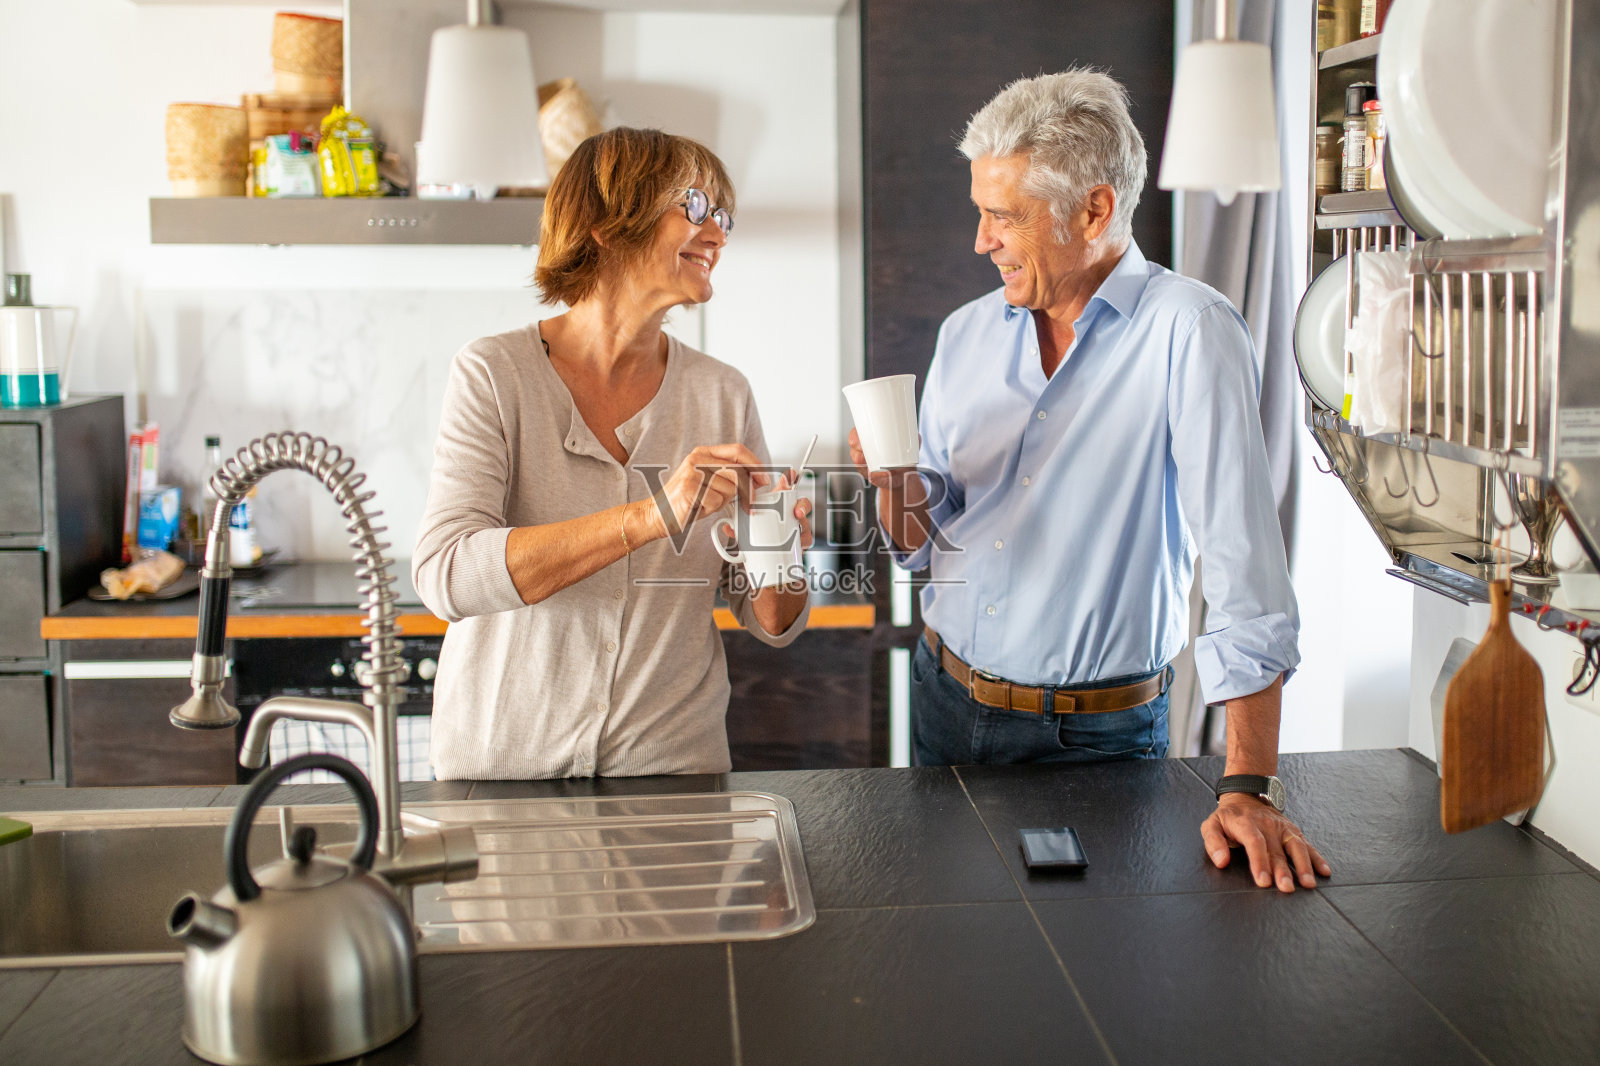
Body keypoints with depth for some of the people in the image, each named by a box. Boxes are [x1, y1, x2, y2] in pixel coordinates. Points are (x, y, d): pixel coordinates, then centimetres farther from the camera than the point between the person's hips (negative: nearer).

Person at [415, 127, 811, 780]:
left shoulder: (722, 394, 0)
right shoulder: (494, 375, -9)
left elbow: (773, 626, 5)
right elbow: (444, 577, -23)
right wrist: (652, 516, -30)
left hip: (672, 760, 3)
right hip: (504, 759, -2)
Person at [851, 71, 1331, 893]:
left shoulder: (1187, 333, -17)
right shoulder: (966, 334, 2)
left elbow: (1242, 557, -23)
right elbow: (923, 543, 9)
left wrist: (1249, 787, -27)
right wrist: (899, 488, -15)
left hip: (1095, 733, -5)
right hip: (947, 701, 5)